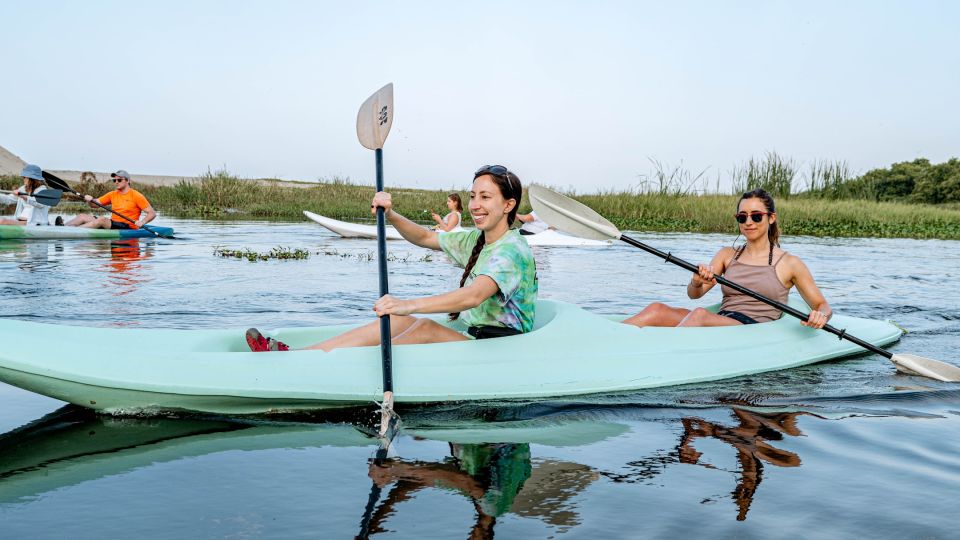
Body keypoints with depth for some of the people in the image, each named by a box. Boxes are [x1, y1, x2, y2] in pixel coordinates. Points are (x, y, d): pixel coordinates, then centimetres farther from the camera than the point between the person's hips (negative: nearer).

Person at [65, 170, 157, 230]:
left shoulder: (136, 196, -2)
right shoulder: (112, 194, 17)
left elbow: (152, 213, -7)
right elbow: (94, 205, 15)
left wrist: (142, 222, -24)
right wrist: (90, 201, -9)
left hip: (128, 228, -7)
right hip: (112, 224, 7)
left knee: (102, 219, -30)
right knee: (83, 216, -4)